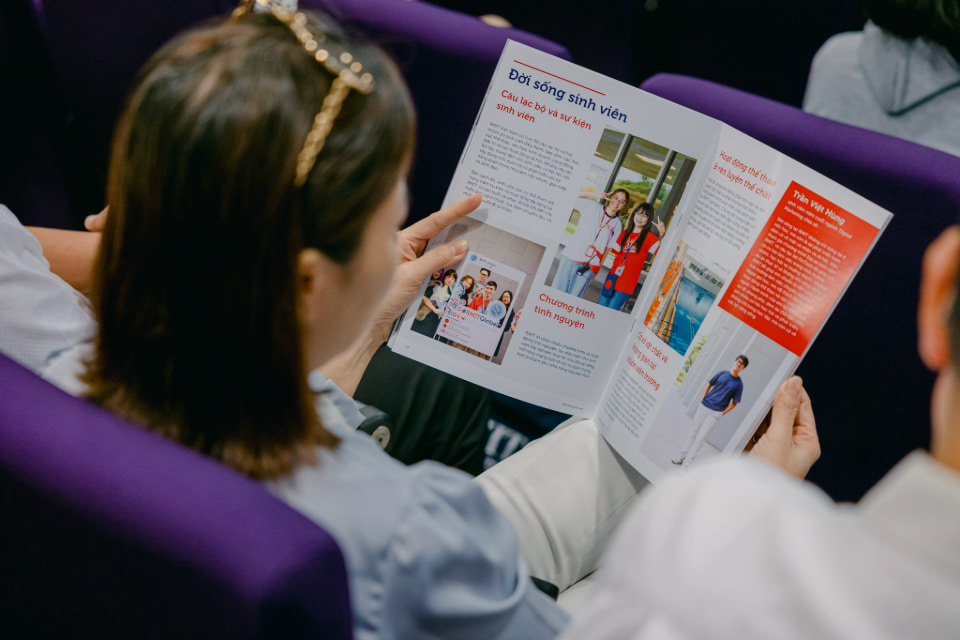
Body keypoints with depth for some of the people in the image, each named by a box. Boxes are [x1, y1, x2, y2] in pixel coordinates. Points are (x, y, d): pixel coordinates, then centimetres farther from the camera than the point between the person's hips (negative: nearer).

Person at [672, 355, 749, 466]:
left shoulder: (739, 384, -2)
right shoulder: (722, 374, 5)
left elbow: (734, 403, 1)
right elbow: (709, 385, 17)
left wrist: (722, 413, -7)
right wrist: (702, 399, 7)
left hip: (715, 413, -3)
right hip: (704, 406, 3)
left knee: (700, 438, -5)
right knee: (694, 434, 11)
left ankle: (687, 463, -2)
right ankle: (681, 457, 20)